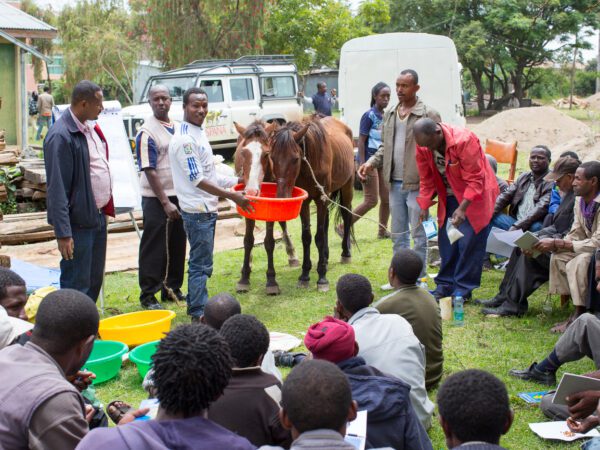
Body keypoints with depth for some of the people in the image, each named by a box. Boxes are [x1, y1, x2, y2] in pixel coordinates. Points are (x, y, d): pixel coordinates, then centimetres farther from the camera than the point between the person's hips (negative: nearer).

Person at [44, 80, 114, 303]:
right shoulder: (61, 136, -19)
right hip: (78, 223, -9)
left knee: (95, 281, 18)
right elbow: (57, 190, -21)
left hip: (98, 216, 9)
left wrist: (106, 207, 15)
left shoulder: (91, 128, 9)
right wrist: (63, 233, -22)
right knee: (77, 286, -1)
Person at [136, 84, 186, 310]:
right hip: (157, 199, -7)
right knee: (154, 249, -2)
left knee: (177, 246, 14)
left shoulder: (177, 128, 10)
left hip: (179, 196, 7)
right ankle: (148, 295, 7)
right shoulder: (146, 132, -12)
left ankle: (172, 289, 27)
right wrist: (165, 203, -19)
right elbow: (149, 171, -16)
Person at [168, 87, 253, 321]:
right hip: (198, 211, -10)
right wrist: (233, 196, -21)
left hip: (205, 209, 10)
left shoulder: (199, 134, 13)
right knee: (201, 265, -4)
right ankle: (199, 314, 4)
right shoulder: (184, 139, -17)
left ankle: (195, 306, 27)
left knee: (199, 263, 17)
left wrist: (238, 181, 18)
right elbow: (197, 180, -21)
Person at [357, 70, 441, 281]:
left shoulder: (429, 115, -9)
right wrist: (372, 162, 1)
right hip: (395, 183, 7)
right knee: (398, 234, 16)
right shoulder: (390, 115, 11)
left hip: (417, 184, -6)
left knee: (418, 234, 3)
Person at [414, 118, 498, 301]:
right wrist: (424, 207, -5)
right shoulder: (423, 146, -11)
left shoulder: (464, 140, -29)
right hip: (449, 196, 6)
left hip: (474, 196, -6)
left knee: (469, 242, -7)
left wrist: (462, 209, -33)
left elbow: (475, 180, -27)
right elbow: (427, 180, 0)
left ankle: (464, 288, 1)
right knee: (446, 241, 8)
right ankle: (445, 284, 18)